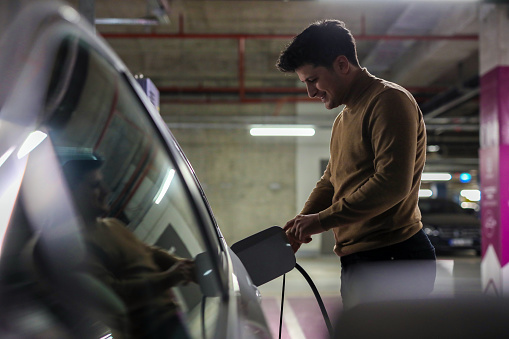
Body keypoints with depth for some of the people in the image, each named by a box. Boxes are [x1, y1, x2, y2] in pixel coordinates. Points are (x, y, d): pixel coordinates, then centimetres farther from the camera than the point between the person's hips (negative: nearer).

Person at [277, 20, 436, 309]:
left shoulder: (389, 100, -10)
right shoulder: (344, 119, 23)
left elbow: (393, 183, -21)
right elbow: (330, 181, 26)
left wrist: (323, 220, -18)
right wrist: (299, 226, 9)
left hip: (391, 259, -10)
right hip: (360, 259, 10)